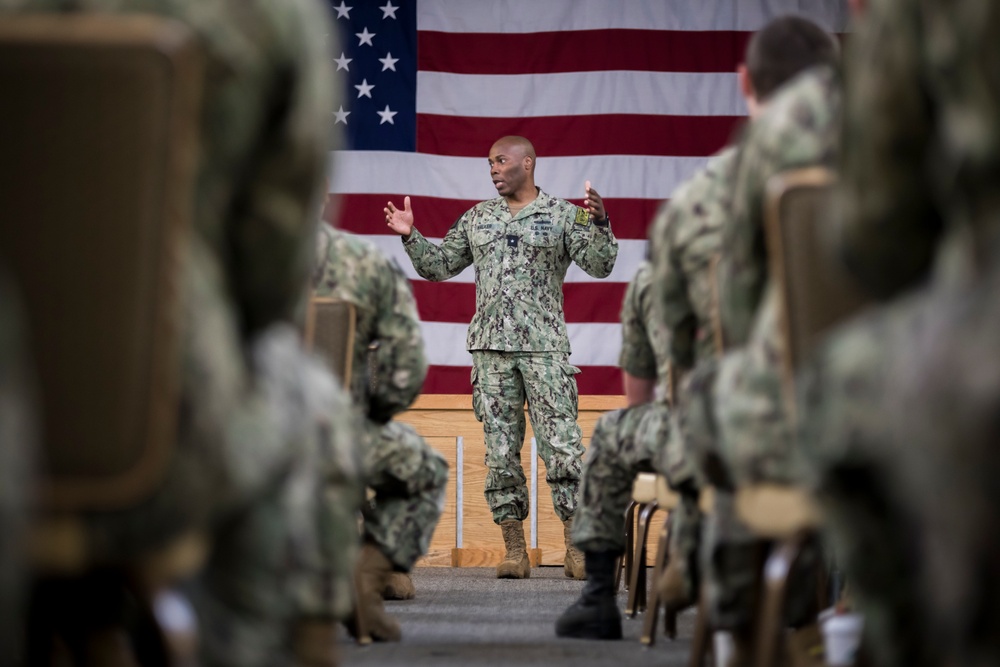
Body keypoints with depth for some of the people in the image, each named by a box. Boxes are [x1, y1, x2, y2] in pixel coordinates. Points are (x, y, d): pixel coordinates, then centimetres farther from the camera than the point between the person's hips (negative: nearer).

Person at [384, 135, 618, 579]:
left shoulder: (563, 216, 4)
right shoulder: (477, 218, 15)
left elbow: (599, 266, -5)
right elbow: (438, 265, 20)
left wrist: (599, 223, -20)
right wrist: (411, 237, 6)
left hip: (545, 347, -4)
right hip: (491, 347, 4)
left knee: (562, 446, -7)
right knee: (500, 450, 2)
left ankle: (575, 550, -4)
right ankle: (514, 551, 6)